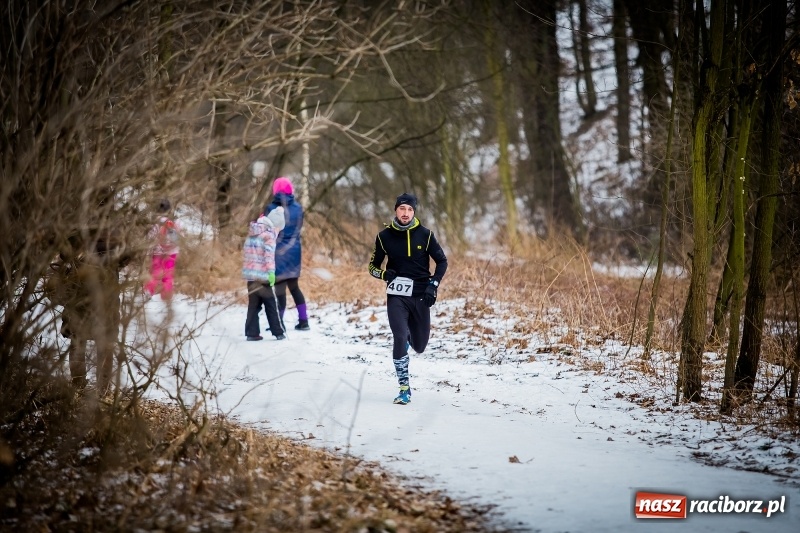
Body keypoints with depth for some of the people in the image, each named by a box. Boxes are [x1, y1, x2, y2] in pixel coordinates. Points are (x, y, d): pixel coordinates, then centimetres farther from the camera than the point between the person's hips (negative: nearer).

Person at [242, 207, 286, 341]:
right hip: (263, 276, -6)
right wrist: (271, 271, -25)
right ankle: (278, 333, 9)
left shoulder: (251, 234, 15)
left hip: (250, 274, 6)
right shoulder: (269, 235, -8)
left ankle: (251, 333, 6)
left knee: (253, 305, 10)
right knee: (271, 306, 4)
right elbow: (269, 254, -19)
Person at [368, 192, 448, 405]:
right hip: (396, 296, -1)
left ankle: (409, 334, 48)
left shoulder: (425, 234, -3)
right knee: (400, 339, -17)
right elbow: (373, 266, 6)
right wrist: (384, 274, -16)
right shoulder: (385, 236, -3)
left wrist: (433, 285, -8)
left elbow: (442, 261, 6)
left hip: (420, 295, 1)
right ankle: (404, 389, -9)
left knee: (419, 346, 10)